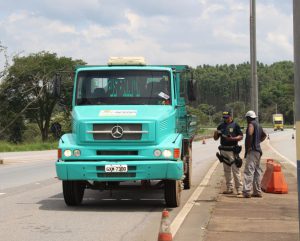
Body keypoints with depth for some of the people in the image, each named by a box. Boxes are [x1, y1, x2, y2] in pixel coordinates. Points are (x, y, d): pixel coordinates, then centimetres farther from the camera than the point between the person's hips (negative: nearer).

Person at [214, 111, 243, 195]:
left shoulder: (235, 125, 0)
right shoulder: (221, 126, 14)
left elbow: (241, 136, -2)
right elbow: (215, 138, 15)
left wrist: (233, 138, -18)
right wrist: (216, 133, -7)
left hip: (232, 150, -5)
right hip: (223, 150, 5)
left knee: (235, 169, -8)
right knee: (227, 170, 9)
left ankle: (239, 188, -6)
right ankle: (229, 188, 15)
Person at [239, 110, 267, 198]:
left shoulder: (251, 124, -9)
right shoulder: (258, 125, 20)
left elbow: (250, 134, -28)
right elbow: (264, 135, 37)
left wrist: (248, 146, -20)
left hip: (252, 151, -10)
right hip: (258, 150, 10)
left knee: (248, 171, -14)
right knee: (257, 171, 13)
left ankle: (246, 192, -20)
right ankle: (257, 192, 16)